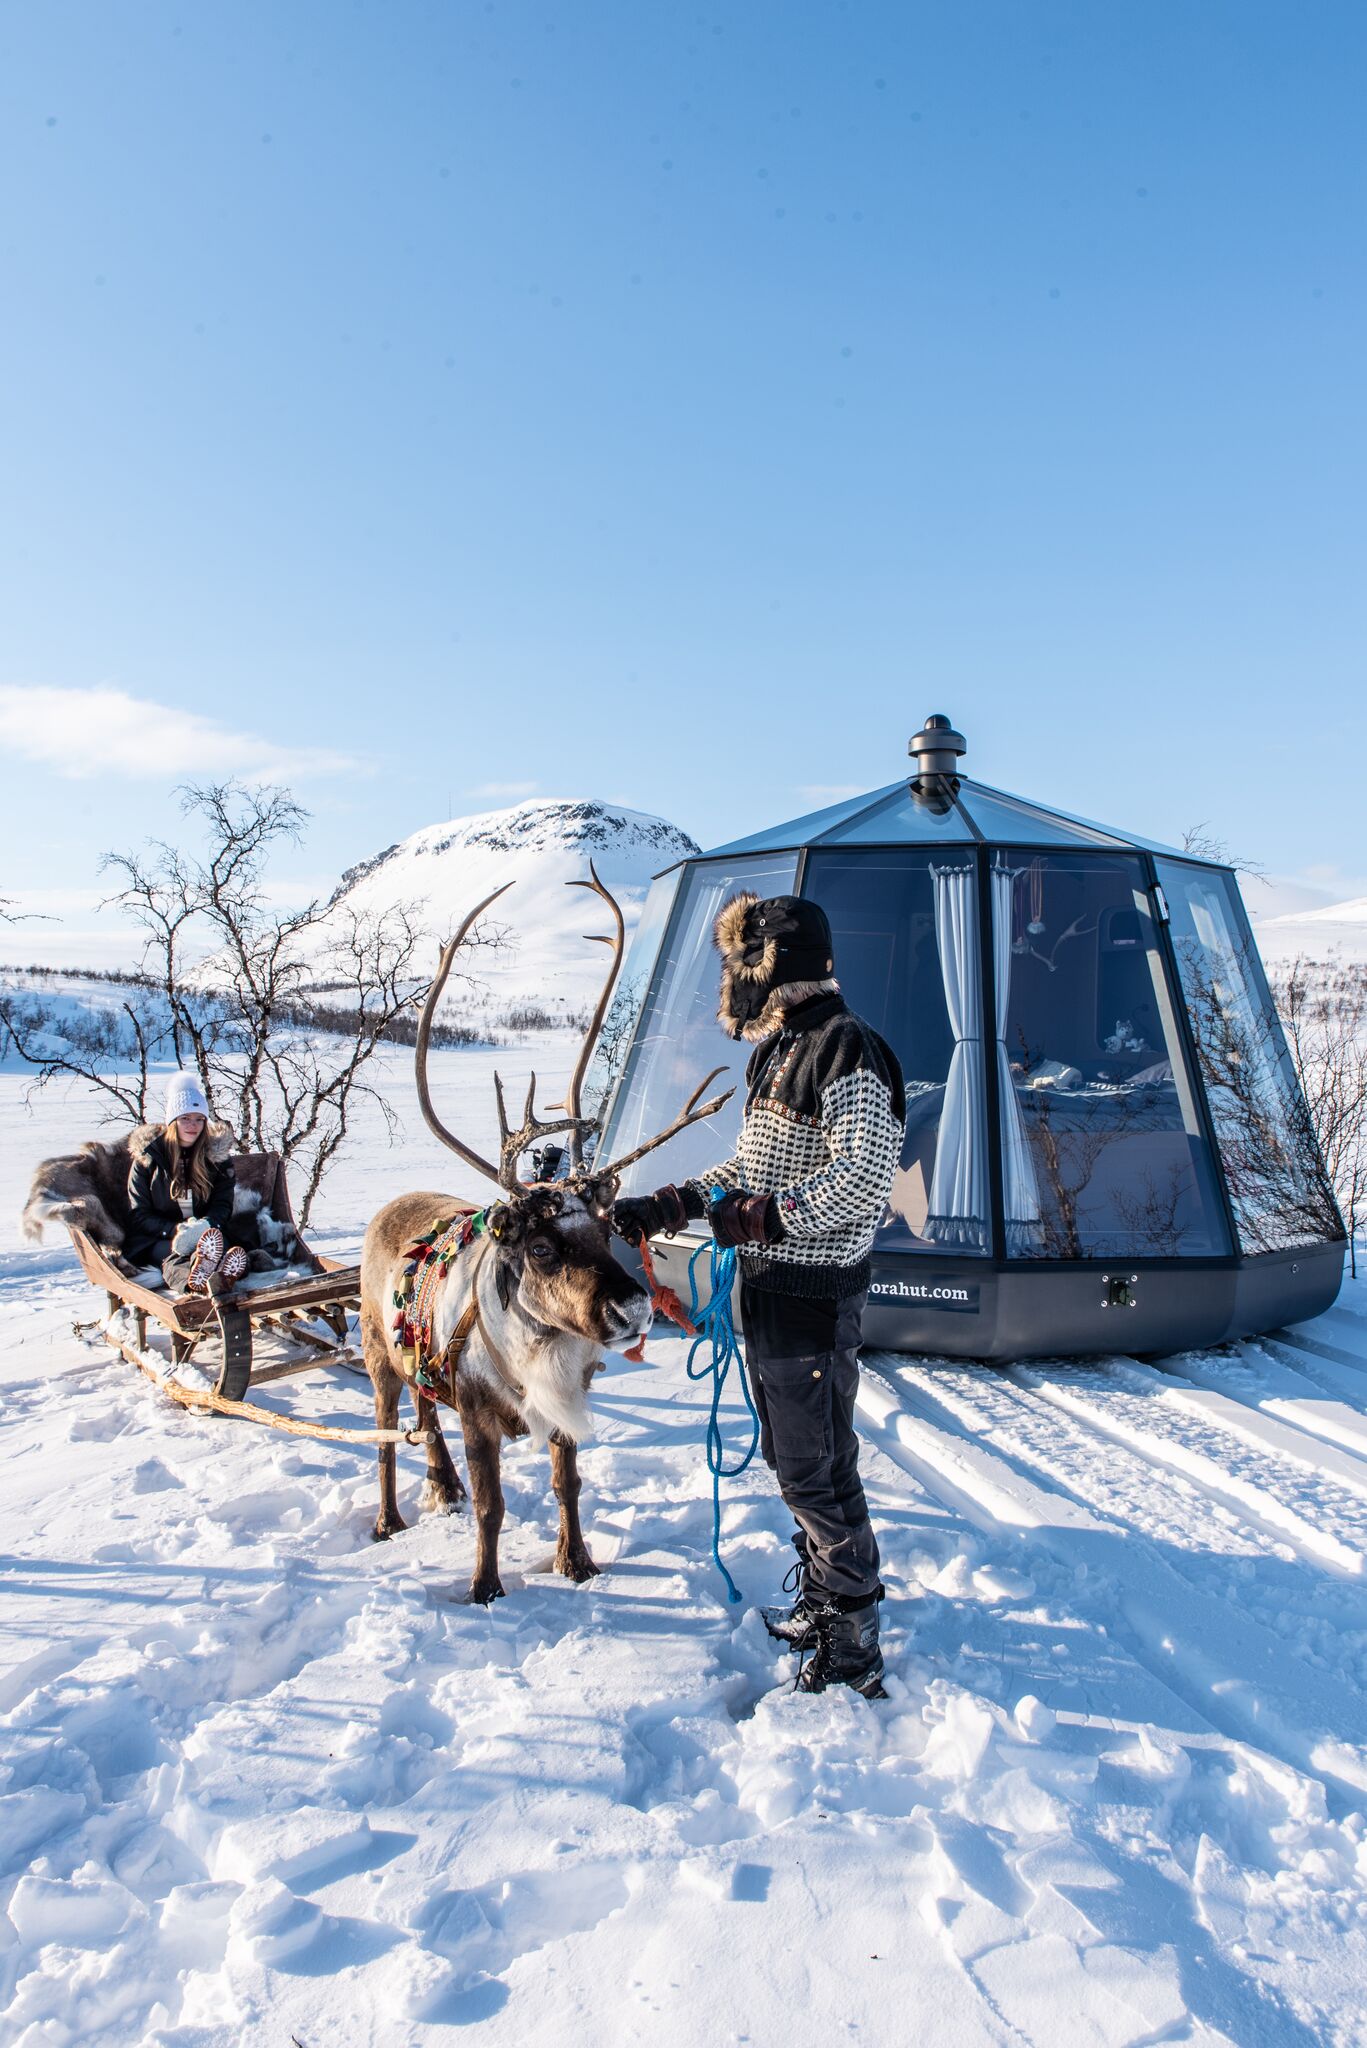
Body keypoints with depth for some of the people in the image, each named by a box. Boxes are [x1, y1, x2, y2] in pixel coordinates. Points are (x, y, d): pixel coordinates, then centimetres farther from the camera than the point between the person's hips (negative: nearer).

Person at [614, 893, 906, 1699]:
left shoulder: (846, 1050, -18)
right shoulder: (779, 1048, 14)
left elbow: (862, 1181, -25)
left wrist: (761, 1217, -24)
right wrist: (666, 1206, 13)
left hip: (816, 1297, -10)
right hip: (768, 1285, 10)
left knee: (817, 1468, -1)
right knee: (790, 1456, 19)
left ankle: (854, 1646, 13)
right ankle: (823, 1602, 34)